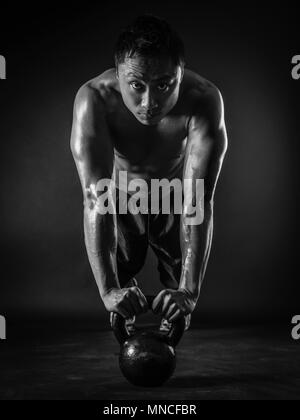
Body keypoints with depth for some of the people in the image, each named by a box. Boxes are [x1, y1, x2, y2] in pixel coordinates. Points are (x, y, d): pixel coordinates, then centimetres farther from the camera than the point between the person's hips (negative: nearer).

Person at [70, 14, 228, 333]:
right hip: (122, 197, 0)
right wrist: (107, 288, -50)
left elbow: (199, 200, -40)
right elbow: (96, 197, -41)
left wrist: (190, 290, -48)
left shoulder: (204, 100, -37)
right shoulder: (94, 99, -36)